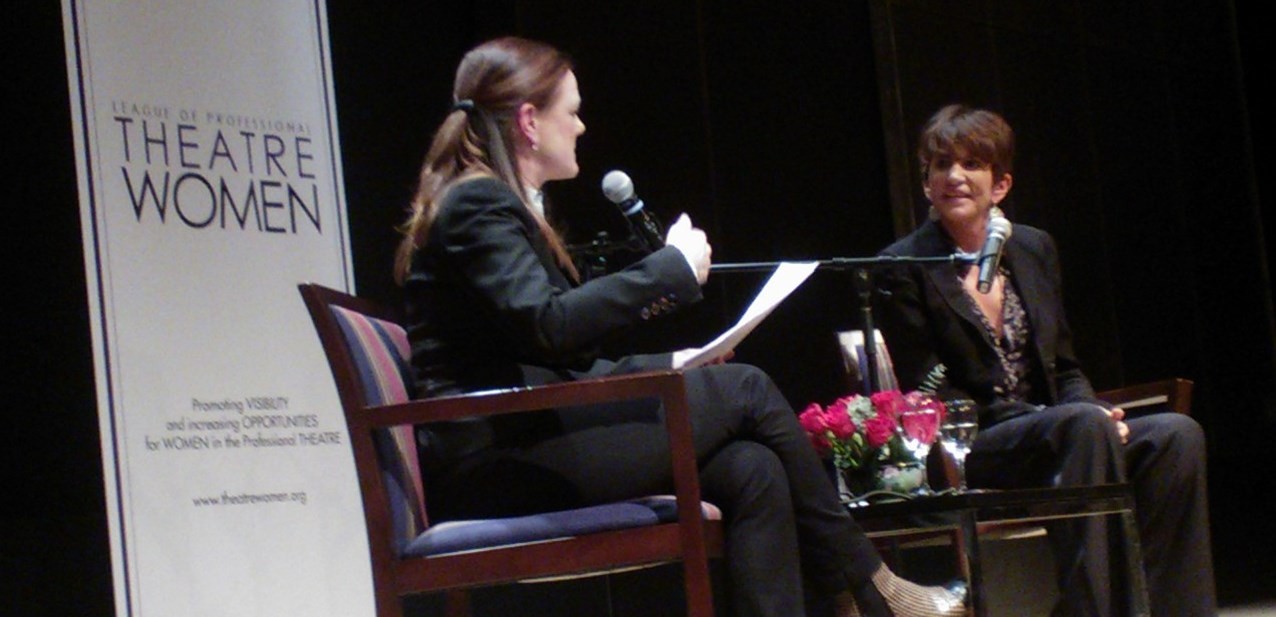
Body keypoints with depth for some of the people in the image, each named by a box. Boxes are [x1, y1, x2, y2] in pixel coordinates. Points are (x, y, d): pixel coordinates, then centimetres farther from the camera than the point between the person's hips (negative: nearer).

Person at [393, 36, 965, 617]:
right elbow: (549, 325, -25)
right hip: (493, 459, -9)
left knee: (751, 470, -6)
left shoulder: (496, 205, 21)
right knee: (745, 390, -9)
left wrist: (665, 369, 10)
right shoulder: (477, 204, -10)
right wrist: (671, 268, -14)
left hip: (521, 435, 9)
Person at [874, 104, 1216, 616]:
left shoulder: (1034, 249, 16)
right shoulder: (904, 270, -3)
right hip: (965, 453, -6)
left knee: (1177, 434, -18)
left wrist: (1095, 414, -6)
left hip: (1051, 433, 6)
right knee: (1081, 425, -34)